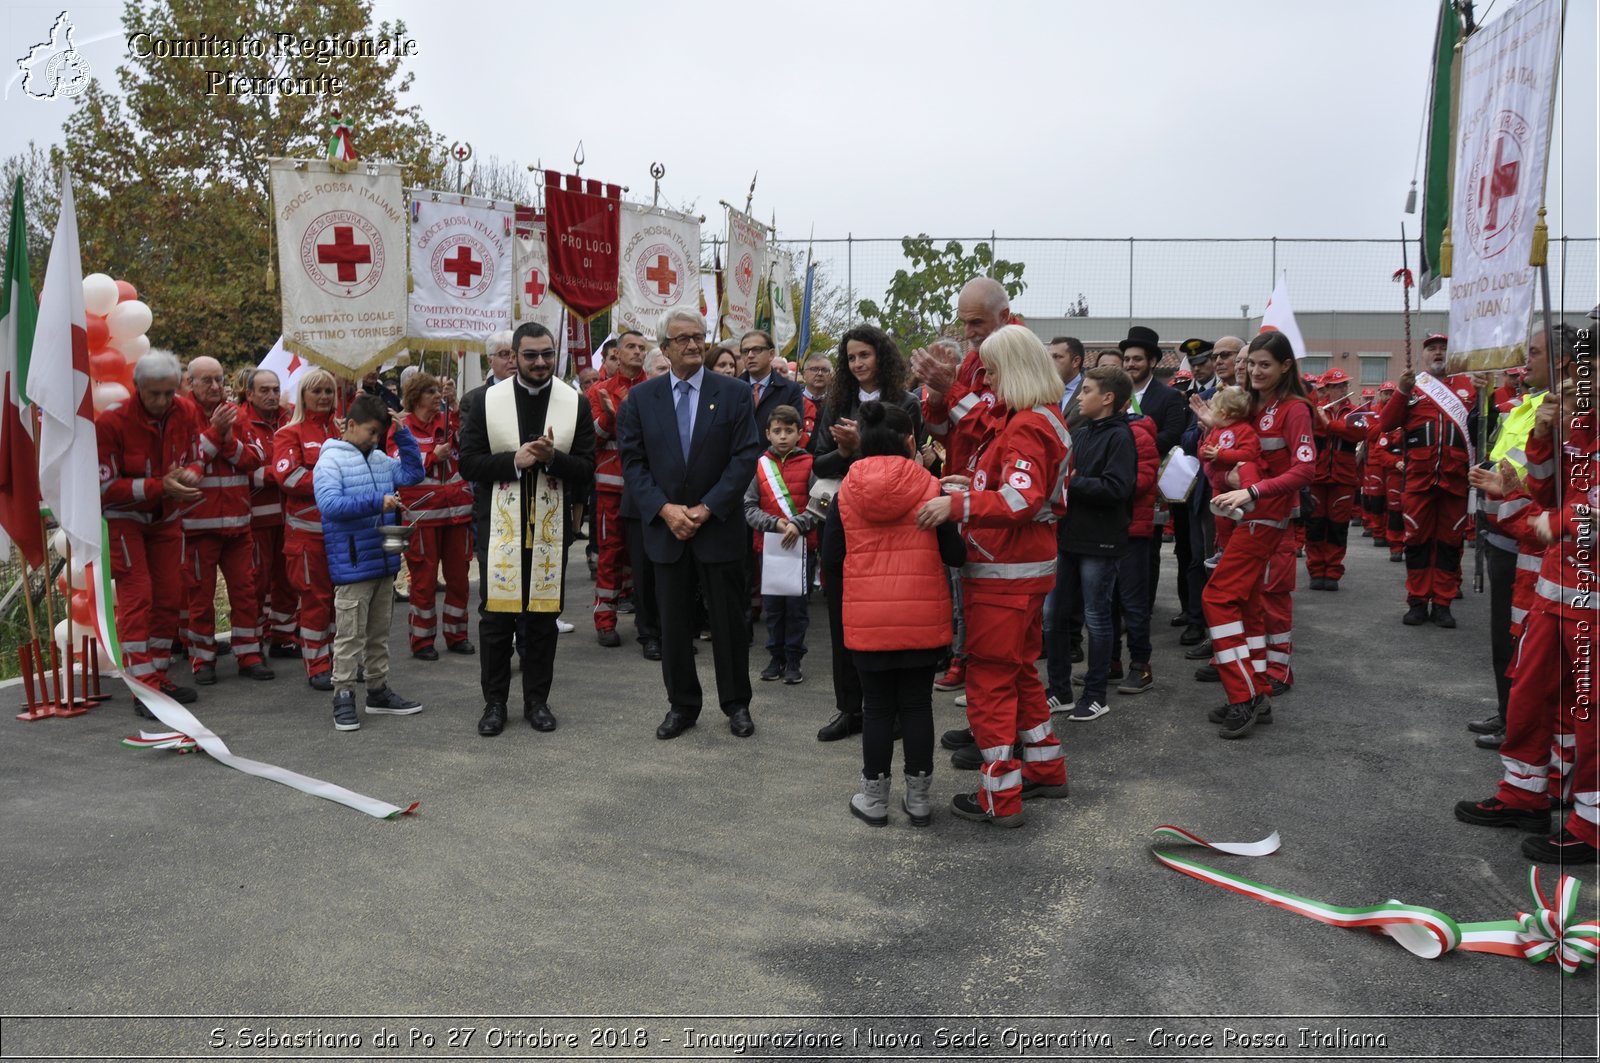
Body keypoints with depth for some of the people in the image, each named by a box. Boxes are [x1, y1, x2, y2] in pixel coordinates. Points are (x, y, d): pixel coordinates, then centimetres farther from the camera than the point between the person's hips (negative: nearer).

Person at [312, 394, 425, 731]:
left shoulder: (380, 459, 11)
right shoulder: (331, 460, -10)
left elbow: (413, 473, 11)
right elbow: (329, 503, -21)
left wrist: (402, 434, 4)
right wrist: (376, 501, -28)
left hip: (384, 561, 7)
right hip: (352, 565, -7)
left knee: (379, 631, 15)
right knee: (350, 634, -2)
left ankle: (378, 690, 26)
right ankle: (343, 696, 7)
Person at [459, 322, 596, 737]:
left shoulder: (576, 403, 2)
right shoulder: (487, 401, 2)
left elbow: (586, 469, 0)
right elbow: (468, 463, -1)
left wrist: (553, 457, -19)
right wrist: (514, 460, -16)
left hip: (551, 527, 1)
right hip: (500, 526, 0)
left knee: (543, 617, 8)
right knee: (495, 616, 3)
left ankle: (536, 700, 22)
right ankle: (494, 702, 17)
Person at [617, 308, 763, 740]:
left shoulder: (735, 393, -1)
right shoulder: (641, 397, 4)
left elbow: (746, 457, -6)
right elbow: (632, 461, 1)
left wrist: (707, 508, -13)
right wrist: (664, 509, -12)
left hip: (720, 526, -1)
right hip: (664, 526, 2)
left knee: (729, 619, 6)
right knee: (673, 621, 9)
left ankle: (737, 704, 20)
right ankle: (681, 705, 22)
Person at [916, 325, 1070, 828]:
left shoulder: (1026, 427, -18)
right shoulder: (1046, 418, 14)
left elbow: (1023, 500, -31)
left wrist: (957, 504, -38)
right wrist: (977, 485, 11)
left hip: (1004, 574, -10)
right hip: (1029, 565, 10)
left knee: (990, 678, -3)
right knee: (1020, 671, 21)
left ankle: (1000, 796, 3)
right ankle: (1045, 769, 31)